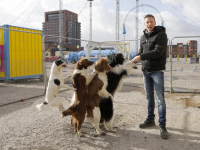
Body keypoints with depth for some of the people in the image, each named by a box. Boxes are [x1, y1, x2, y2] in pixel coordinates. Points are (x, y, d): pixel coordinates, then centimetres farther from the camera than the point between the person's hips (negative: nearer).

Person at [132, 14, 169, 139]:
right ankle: (150, 120, 26)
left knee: (160, 99, -5)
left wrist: (141, 57, -18)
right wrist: (136, 58, -3)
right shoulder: (143, 37, 13)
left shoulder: (161, 34, -7)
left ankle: (162, 126, 2)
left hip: (157, 71, -6)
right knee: (149, 97, 13)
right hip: (145, 71, 6)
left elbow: (158, 52, -18)